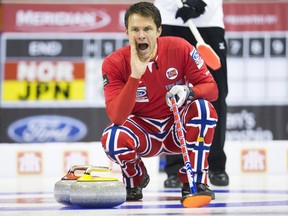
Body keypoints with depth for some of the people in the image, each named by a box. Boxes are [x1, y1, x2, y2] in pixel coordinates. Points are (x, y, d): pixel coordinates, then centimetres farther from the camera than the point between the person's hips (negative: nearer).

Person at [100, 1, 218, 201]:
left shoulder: (179, 48, -17)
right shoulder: (114, 63, -19)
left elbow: (211, 88, -13)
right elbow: (117, 117, -30)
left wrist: (188, 91, -35)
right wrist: (135, 76, -40)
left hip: (178, 129, 1)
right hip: (143, 133, -1)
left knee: (203, 108, -28)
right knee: (112, 138, -32)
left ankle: (195, 182, -14)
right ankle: (135, 179, 4)